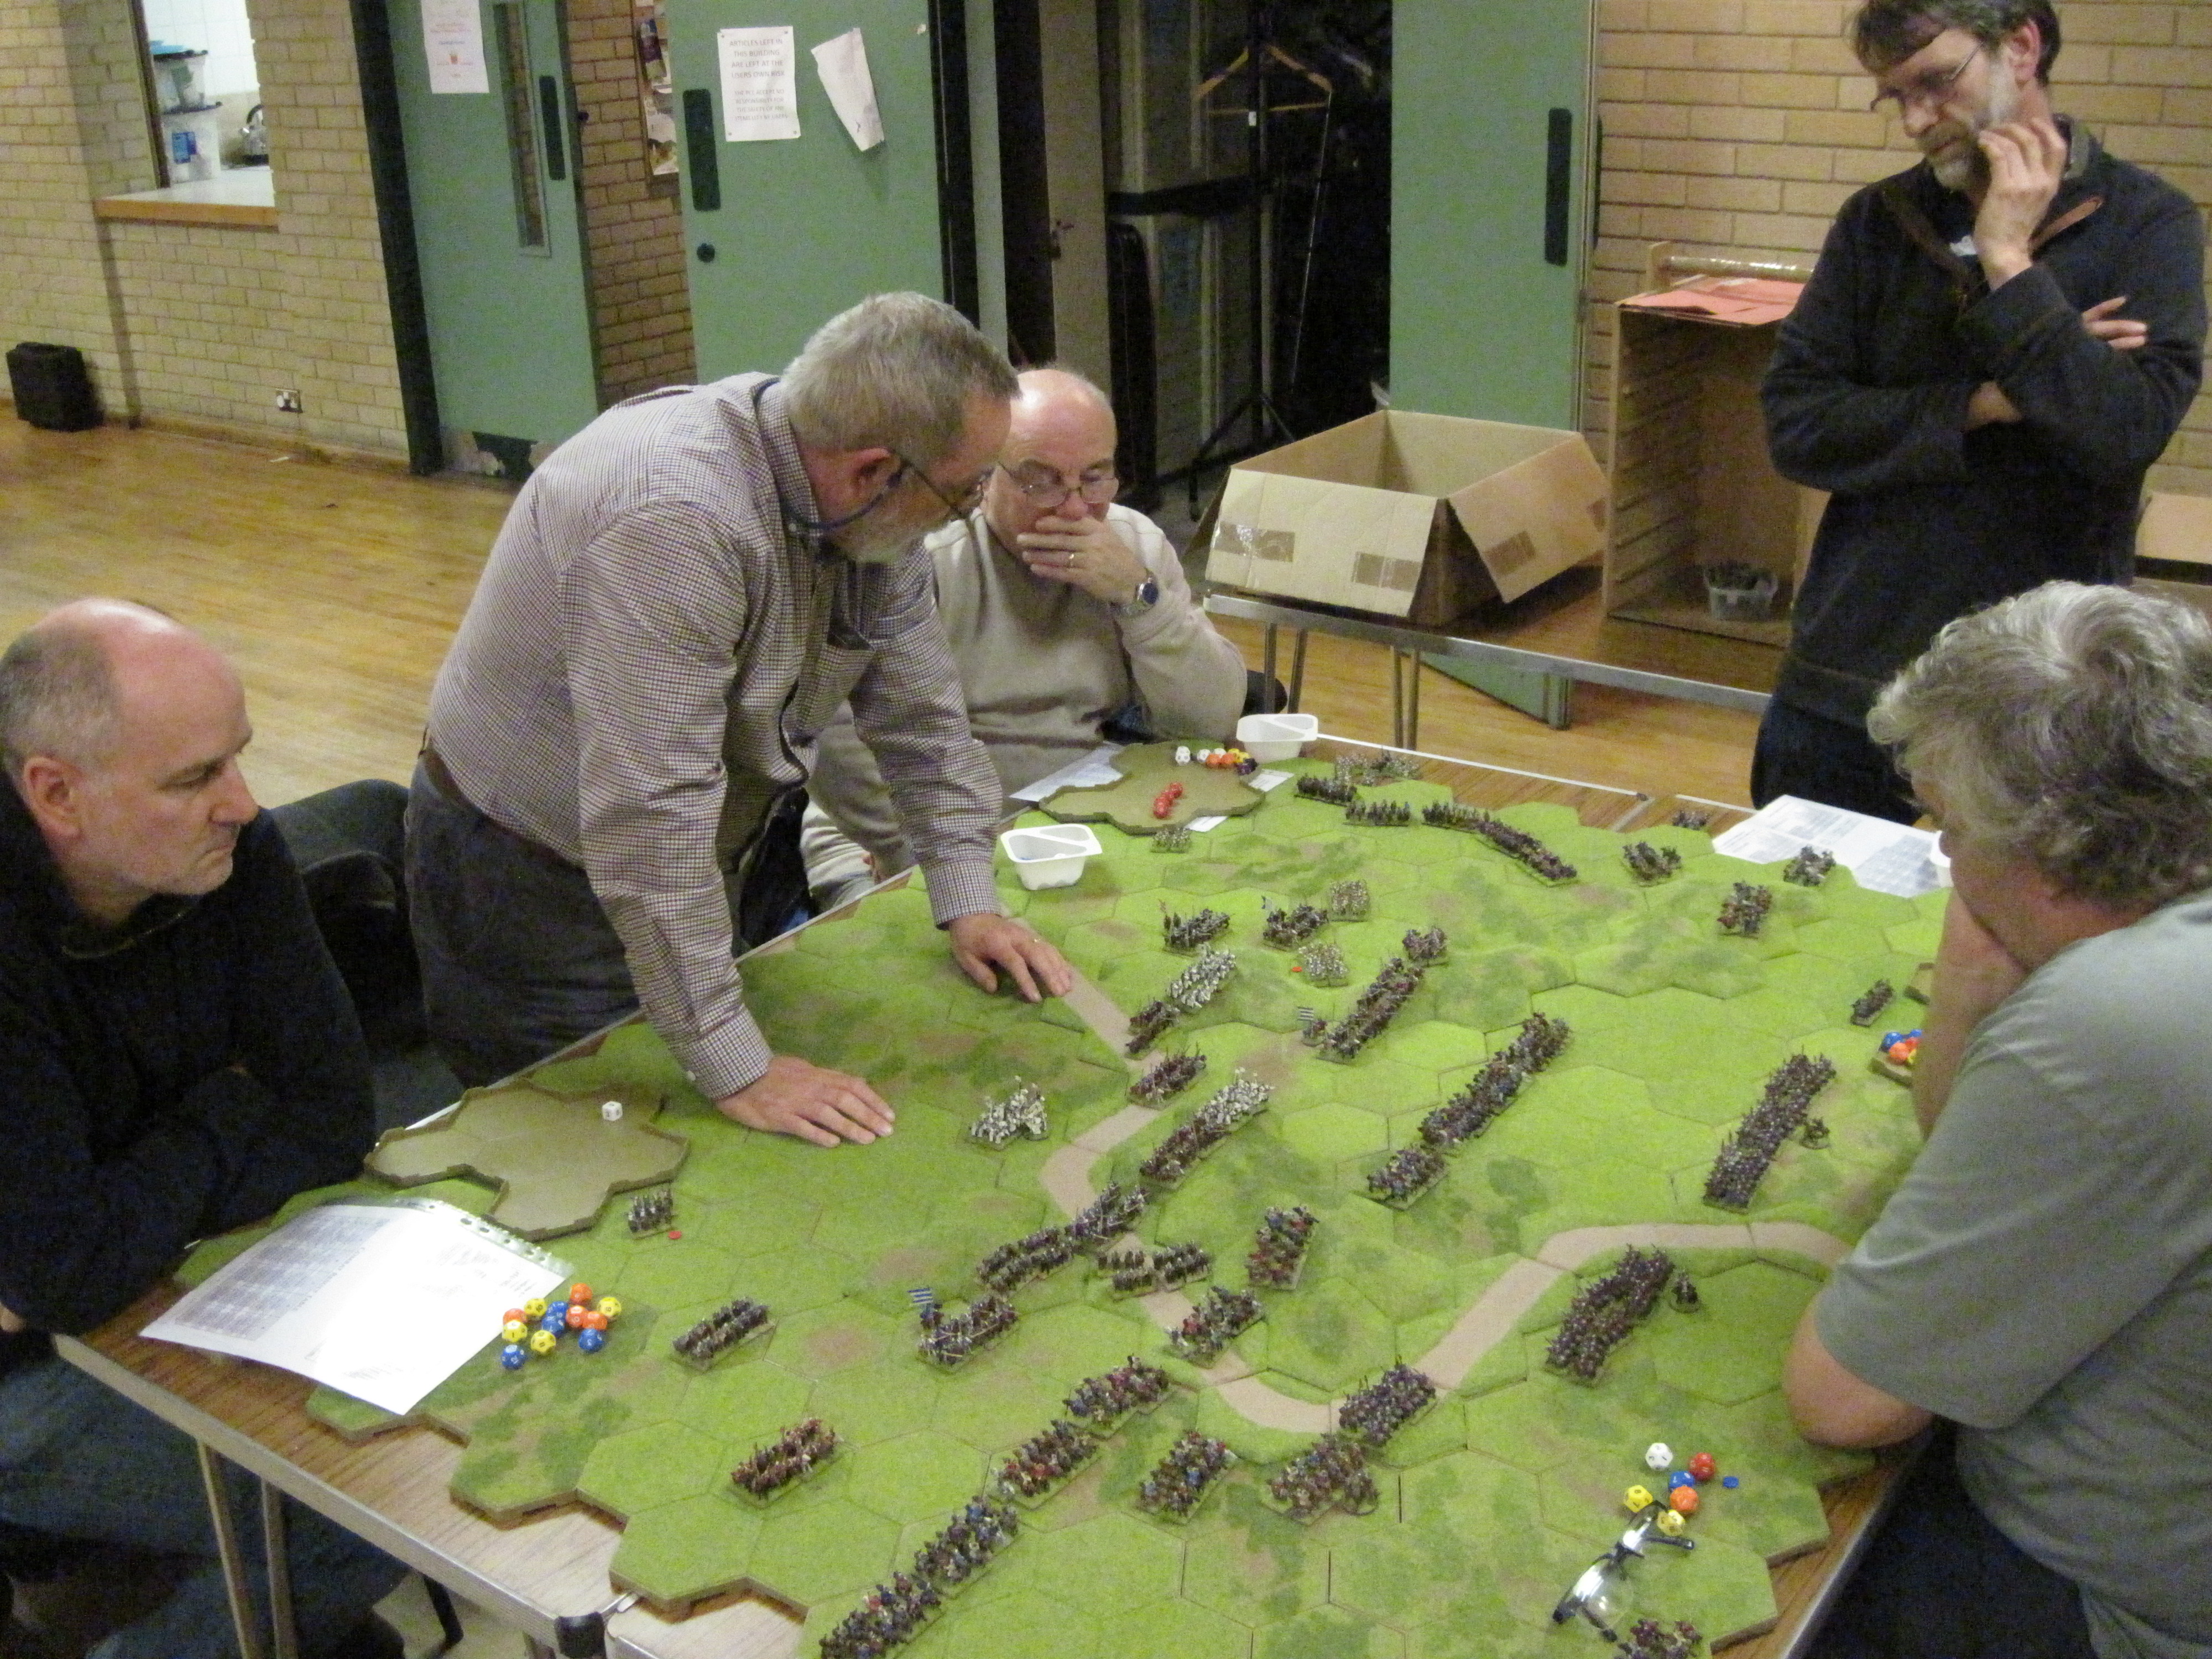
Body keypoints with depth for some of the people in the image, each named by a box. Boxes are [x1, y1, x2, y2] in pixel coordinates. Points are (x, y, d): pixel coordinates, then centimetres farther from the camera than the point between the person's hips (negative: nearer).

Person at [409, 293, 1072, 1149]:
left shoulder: (870, 504, -10)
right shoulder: (671, 520, -36)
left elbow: (920, 716, 2)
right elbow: (648, 822, -37)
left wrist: (967, 903, -2)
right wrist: (735, 1069, -33)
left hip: (735, 852, 8)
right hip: (542, 881, -7)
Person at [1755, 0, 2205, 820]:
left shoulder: (2146, 222, -4)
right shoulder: (1878, 221, 3)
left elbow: (2128, 431, -19)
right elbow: (1794, 424, -6)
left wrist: (2008, 260, -17)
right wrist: (1980, 406, -14)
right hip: (1849, 671, 2)